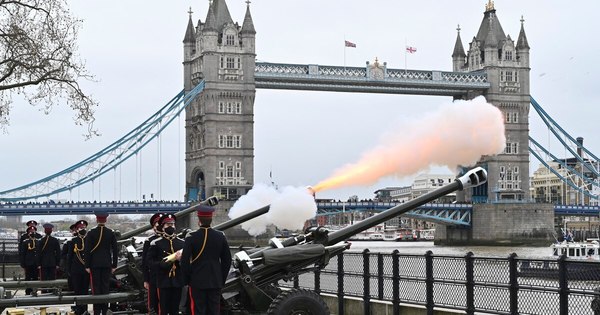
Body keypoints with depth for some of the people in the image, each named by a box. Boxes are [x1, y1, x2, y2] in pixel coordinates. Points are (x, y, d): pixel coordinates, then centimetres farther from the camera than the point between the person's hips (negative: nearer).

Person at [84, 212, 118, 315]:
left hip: (95, 264, -2)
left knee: (96, 287, 1)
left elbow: (87, 250, -6)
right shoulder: (111, 233, 0)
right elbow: (115, 250, 2)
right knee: (105, 287, 5)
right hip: (107, 264, 2)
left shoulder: (91, 233, -6)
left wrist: (87, 265, -1)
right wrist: (114, 265, 8)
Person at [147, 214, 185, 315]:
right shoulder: (155, 243, 0)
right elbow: (150, 262, -3)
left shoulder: (182, 243, 10)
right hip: (163, 281, -3)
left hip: (178, 281, 3)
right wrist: (163, 264, -18)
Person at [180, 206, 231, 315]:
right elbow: (227, 260, 5)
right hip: (216, 282, 3)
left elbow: (184, 261, -9)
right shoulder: (220, 236, 0)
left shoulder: (191, 237, -9)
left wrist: (187, 280, 4)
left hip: (197, 282, -2)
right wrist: (222, 279, 13)